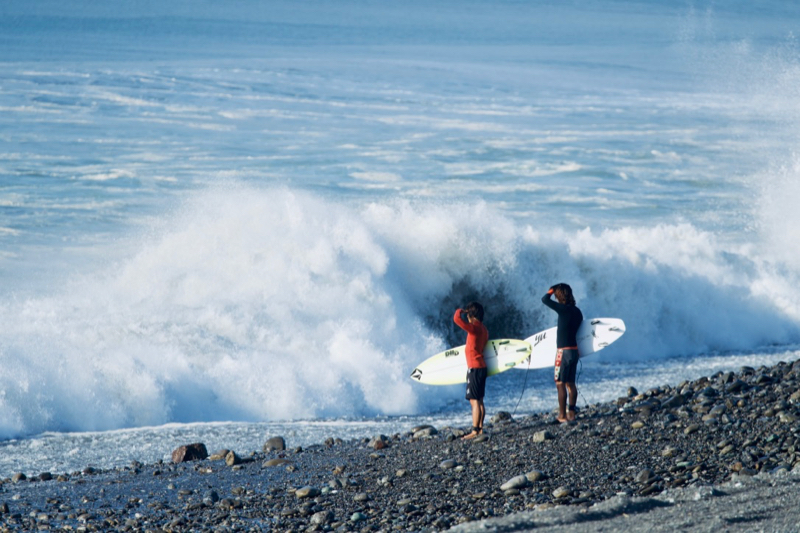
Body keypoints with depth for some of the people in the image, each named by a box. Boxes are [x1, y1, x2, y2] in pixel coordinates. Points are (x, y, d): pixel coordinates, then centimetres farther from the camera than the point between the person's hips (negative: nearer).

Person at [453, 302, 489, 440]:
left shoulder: (474, 328, -16)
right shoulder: (483, 329, 12)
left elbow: (457, 319, -25)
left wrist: (460, 311, -4)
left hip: (474, 368, -9)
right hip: (482, 367, 9)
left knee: (474, 401, -9)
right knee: (479, 400, 14)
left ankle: (475, 431, -11)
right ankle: (480, 428, 18)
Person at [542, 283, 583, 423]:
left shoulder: (564, 309, -16)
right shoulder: (577, 311, 8)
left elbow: (545, 299, -14)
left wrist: (553, 289, 3)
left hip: (564, 351, -8)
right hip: (574, 350, 8)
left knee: (560, 383, -3)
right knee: (570, 383, 13)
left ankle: (562, 415, -4)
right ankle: (571, 413, 14)